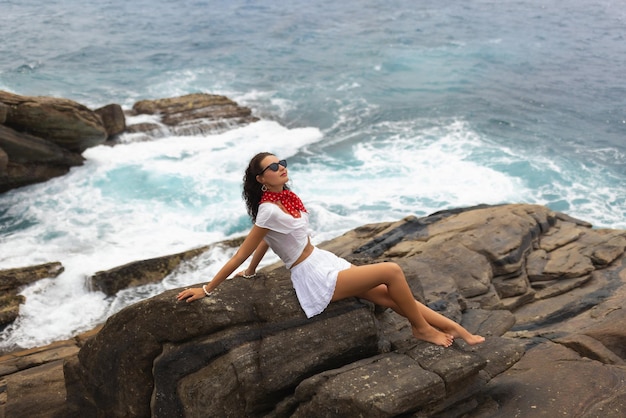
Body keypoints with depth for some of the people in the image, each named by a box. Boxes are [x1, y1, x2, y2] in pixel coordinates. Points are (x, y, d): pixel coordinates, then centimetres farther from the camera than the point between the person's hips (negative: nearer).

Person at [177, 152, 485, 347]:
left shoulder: (284, 196, 3)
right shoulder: (269, 210, -22)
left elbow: (265, 240, 12)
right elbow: (241, 253, -17)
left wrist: (251, 273, 22)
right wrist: (207, 289, -11)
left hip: (323, 262, 8)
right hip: (313, 278, -8)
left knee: (388, 295, 4)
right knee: (392, 272, -13)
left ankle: (457, 331, 11)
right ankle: (423, 329, 7)